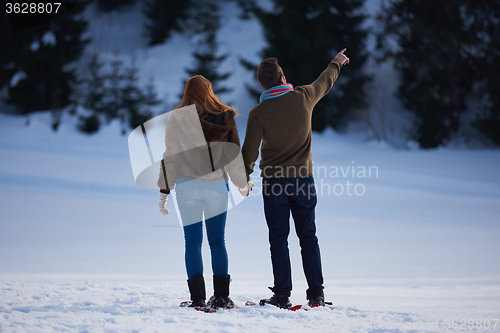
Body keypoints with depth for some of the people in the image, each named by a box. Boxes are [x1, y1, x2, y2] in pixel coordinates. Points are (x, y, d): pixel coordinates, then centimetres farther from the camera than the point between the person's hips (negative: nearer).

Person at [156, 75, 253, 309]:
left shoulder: (177, 118, -2)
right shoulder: (225, 117, 4)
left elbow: (170, 157, -3)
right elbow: (234, 153, 10)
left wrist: (164, 192, 2)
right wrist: (243, 183, 25)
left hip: (187, 186, -2)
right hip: (217, 186, 2)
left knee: (192, 242, 2)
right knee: (217, 241, 9)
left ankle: (198, 298, -2)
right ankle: (221, 296, 8)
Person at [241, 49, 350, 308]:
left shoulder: (258, 112, -11)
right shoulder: (303, 98, -5)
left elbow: (249, 150, -6)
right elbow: (325, 82, 16)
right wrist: (337, 63, 37)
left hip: (274, 181, -2)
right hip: (304, 179, 2)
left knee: (279, 239, 3)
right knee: (308, 238, 9)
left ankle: (282, 295, 1)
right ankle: (316, 294, 9)